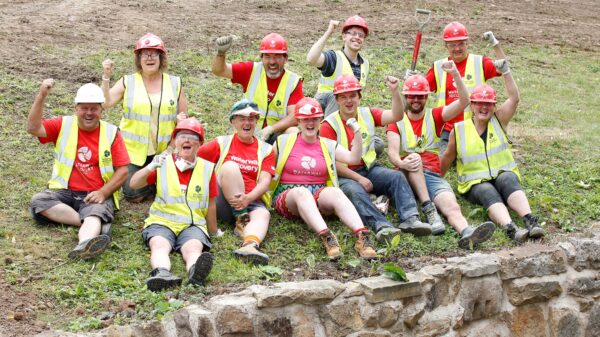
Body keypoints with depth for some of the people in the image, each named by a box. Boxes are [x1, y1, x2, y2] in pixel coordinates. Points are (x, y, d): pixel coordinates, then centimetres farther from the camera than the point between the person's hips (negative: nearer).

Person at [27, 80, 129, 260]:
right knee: (38, 201, -25)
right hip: (64, 192, 3)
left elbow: (122, 171, -3)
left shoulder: (111, 133, 1)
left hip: (97, 196, -3)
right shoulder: (63, 125, 5)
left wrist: (103, 193, -18)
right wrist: (41, 96, -23)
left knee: (96, 213, -34)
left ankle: (84, 245, -66)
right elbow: (33, 128, -12)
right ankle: (95, 226, -29)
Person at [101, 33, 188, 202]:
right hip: (134, 150, -1)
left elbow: (183, 116, 12)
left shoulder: (175, 84, 4)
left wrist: (181, 119, -11)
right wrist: (106, 77, -20)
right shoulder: (127, 82, 1)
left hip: (164, 151, 1)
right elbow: (105, 102, -11)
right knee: (134, 195, -8)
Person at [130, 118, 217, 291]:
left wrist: (213, 232, 24)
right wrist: (151, 167, -17)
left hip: (193, 225, 0)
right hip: (162, 222, 0)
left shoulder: (207, 168, 10)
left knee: (194, 247, -34)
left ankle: (196, 271, -67)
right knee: (159, 245, -33)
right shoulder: (164, 163, 9)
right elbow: (134, 184, 1)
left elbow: (211, 204, 17)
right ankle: (162, 273, -64)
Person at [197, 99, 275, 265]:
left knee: (263, 214, -34)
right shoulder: (223, 143, 12)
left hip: (252, 200, 0)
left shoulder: (266, 149, 13)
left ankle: (250, 245, -67)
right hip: (223, 203, 0)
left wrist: (248, 198, -19)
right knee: (230, 166, -25)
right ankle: (241, 221, -29)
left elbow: (265, 181, -1)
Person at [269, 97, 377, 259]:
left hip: (319, 195, 2)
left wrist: (357, 132, -9)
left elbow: (353, 158, 0)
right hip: (288, 195, -2)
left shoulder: (328, 145, 15)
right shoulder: (283, 142, 10)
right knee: (302, 192, -37)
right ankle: (327, 237, -57)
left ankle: (362, 237, -51)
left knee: (335, 192, -32)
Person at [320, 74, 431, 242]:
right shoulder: (329, 125, -6)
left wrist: (395, 91, -19)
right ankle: (381, 226, -52)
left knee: (397, 176, -21)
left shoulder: (367, 114, 9)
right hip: (345, 176, -4)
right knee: (355, 191, -36)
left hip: (369, 169, 5)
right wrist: (359, 178, -17)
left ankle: (410, 219, -35)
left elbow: (396, 115, -4)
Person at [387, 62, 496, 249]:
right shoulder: (397, 122, 11)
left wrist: (455, 74, -13)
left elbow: (464, 102, 2)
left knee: (451, 206, -28)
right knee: (414, 159, -35)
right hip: (407, 176, -1)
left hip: (433, 176, 1)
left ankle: (467, 233, -58)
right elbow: (392, 152, -5)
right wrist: (401, 163, -29)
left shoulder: (434, 116, 16)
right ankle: (430, 211, -41)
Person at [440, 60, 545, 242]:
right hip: (476, 184, -1)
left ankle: (531, 222, -53)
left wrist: (506, 71, -12)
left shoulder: (498, 120, 8)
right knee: (489, 194, -35)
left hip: (504, 174, 1)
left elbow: (514, 98, -5)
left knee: (508, 180, -35)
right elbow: (448, 156, 18)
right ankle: (511, 229, -60)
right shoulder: (459, 130, 6)